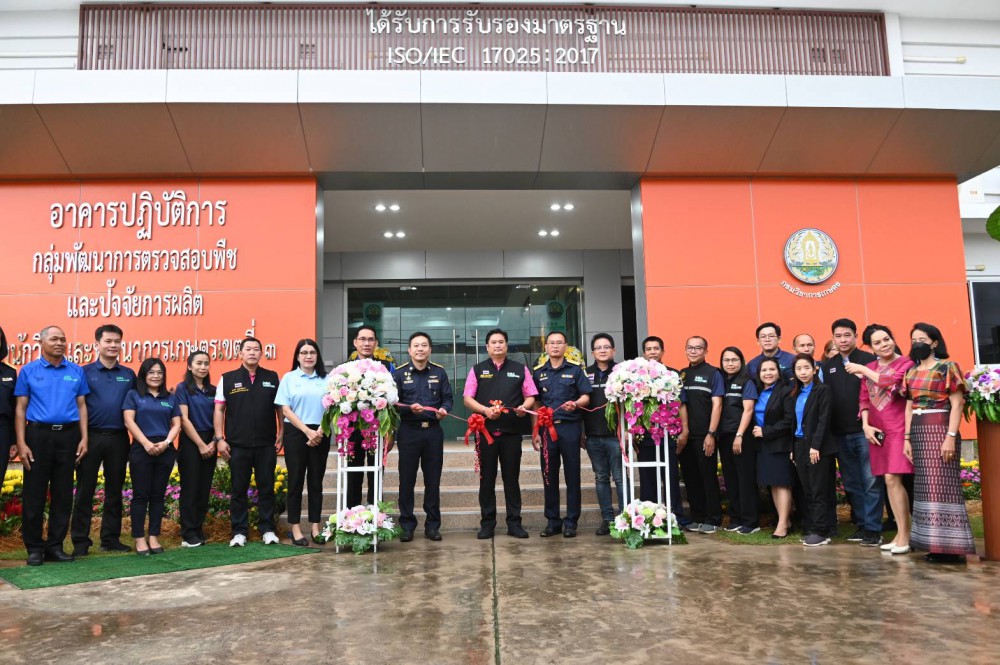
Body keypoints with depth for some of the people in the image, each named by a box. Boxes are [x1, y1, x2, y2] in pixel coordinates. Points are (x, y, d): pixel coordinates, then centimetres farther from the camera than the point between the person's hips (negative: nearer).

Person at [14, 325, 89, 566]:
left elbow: (81, 406, 8)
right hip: (38, 434, -2)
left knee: (63, 494, 7)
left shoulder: (77, 371, 8)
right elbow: (20, 408, 1)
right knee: (34, 494, 2)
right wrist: (21, 443, -8)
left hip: (68, 435, 2)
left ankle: (55, 545, 16)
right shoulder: (29, 371, 3)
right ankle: (34, 547, 12)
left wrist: (84, 438, -1)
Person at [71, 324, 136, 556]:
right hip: (91, 437, -3)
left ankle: (111, 539, 19)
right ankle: (81, 541, 10)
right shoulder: (85, 372, 0)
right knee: (85, 490, 3)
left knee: (115, 490, 9)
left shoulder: (129, 375, 9)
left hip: (119, 438, 3)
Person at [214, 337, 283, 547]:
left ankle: (267, 529, 13)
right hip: (237, 445, -1)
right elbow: (219, 409, 3)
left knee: (266, 488, 5)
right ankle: (239, 531, 14)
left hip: (266, 444, 1)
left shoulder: (272, 378, 7)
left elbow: (280, 408, 9)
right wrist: (219, 438, -4)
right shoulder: (228, 379, 4)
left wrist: (281, 434, 2)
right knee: (239, 489, 6)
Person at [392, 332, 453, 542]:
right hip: (409, 431, -2)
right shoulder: (399, 373, 2)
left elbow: (448, 398, 7)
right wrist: (409, 408, -21)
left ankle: (432, 525, 17)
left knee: (433, 480, 7)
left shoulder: (439, 372, 7)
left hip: (433, 431, 2)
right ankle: (407, 525, 13)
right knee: (407, 480, 2)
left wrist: (444, 409, -15)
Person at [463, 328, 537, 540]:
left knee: (512, 477, 4)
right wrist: (485, 410, -13)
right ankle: (487, 523, 12)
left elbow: (531, 397, 10)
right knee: (487, 477, 4)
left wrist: (524, 406, -13)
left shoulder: (520, 370, 11)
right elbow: (467, 399, 4)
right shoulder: (477, 370, 10)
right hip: (485, 430, 0)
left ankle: (514, 523, 11)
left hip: (512, 431, 0)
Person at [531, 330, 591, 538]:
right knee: (549, 476, 5)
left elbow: (585, 397, 3)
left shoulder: (575, 370, 7)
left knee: (572, 475, 0)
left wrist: (576, 403, -20)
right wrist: (535, 432, 5)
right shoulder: (538, 373, 12)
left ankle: (571, 522, 7)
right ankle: (552, 521, 14)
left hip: (569, 427, -2)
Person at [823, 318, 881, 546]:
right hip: (840, 433, 5)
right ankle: (861, 525, 20)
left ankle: (873, 529, 2)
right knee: (851, 483, 11)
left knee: (871, 480, -3)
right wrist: (829, 427, 1)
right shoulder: (828, 366, 12)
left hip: (864, 429, -5)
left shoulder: (869, 360, -2)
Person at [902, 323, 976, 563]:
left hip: (939, 429, -7)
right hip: (918, 432, 7)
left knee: (942, 485, -7)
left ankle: (950, 546, -3)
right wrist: (907, 438, 8)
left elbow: (957, 404, -9)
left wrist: (951, 437, -17)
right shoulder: (911, 373, 15)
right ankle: (934, 542, 13)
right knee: (926, 486, 7)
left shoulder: (947, 367, -3)